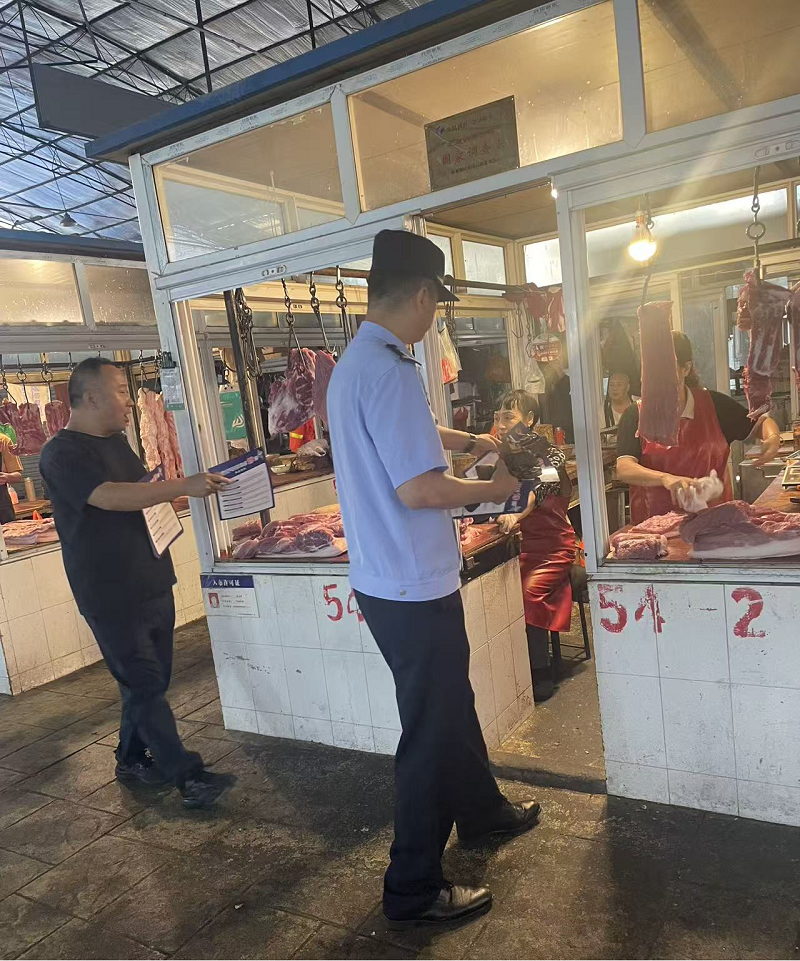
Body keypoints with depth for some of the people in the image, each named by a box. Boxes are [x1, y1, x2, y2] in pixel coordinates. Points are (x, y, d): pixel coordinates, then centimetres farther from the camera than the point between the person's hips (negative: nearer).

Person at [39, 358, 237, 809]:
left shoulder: (117, 442, 14)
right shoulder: (62, 454, -14)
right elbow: (109, 497, -28)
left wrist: (186, 489, 8)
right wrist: (184, 485, -30)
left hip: (152, 583, 9)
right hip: (112, 596, -8)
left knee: (150, 681, 16)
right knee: (144, 685, -2)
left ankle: (133, 759, 32)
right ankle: (188, 775, 4)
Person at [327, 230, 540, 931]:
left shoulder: (354, 363, 10)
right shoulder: (388, 370, -23)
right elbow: (417, 489, -27)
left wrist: (474, 442, 28)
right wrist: (491, 489, -10)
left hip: (389, 580, 10)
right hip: (414, 589, -10)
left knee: (452, 705, 26)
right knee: (432, 734, 6)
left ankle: (480, 811, 48)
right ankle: (413, 891, 24)